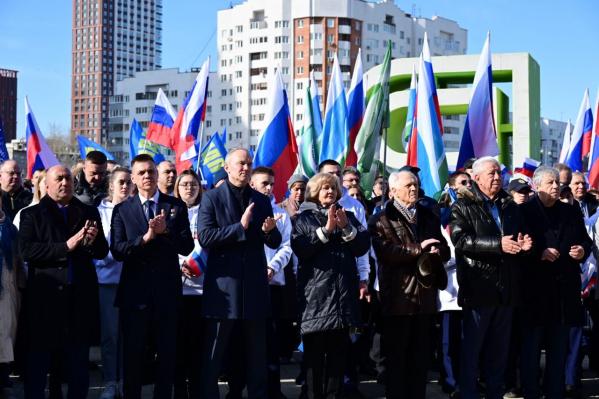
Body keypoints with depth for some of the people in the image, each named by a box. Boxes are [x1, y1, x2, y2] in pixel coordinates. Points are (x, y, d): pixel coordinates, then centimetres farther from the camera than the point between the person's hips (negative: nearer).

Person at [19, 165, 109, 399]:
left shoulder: (89, 213, 12)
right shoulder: (32, 214, 3)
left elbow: (102, 252, 9)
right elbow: (26, 250, -11)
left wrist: (93, 242, -14)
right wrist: (66, 246, -19)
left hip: (80, 297, 3)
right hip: (45, 297, -3)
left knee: (79, 364, 10)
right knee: (37, 362, 3)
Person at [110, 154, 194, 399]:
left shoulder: (176, 206, 4)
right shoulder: (122, 210, 3)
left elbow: (187, 247, -3)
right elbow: (117, 251, -7)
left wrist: (165, 231, -18)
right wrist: (145, 237, -20)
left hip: (167, 289, 1)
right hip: (135, 289, 0)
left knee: (167, 353, 9)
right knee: (132, 353, 8)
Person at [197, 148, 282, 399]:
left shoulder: (261, 200, 11)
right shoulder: (212, 198, -2)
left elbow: (274, 243, 10)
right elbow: (205, 237, -14)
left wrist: (269, 231, -12)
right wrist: (240, 227, -18)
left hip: (254, 286, 4)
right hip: (223, 285, -4)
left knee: (257, 355, 10)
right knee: (213, 356, 4)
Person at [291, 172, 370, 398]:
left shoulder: (348, 216, 15)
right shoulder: (304, 218, 5)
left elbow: (363, 247, 4)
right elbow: (299, 248, -11)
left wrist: (346, 227, -10)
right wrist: (326, 229, -16)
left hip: (343, 292, 3)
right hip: (315, 293, -3)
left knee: (338, 351, 5)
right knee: (314, 351, -2)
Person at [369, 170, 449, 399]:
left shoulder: (429, 217, 18)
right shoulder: (382, 219, -2)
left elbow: (445, 250, 14)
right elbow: (385, 252, -18)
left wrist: (436, 251, -9)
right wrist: (418, 249, -19)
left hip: (425, 294, 6)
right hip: (398, 296, -5)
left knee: (421, 357, 11)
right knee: (397, 357, 1)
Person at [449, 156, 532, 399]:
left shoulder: (510, 208, 16)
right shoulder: (463, 207, -3)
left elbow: (522, 238, 20)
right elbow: (461, 240, -18)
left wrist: (523, 245, -5)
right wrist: (498, 244, -25)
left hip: (505, 288, 6)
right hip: (477, 288, -6)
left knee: (499, 348, 12)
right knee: (472, 347, 2)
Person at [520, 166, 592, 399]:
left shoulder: (571, 212, 13)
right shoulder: (524, 212, -3)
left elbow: (585, 240, 19)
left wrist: (583, 250, -2)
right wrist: (539, 254, -20)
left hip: (564, 289, 5)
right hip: (535, 289, -5)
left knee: (559, 346, 11)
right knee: (531, 344, 2)